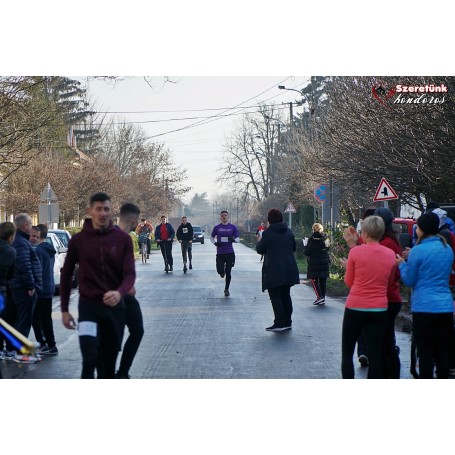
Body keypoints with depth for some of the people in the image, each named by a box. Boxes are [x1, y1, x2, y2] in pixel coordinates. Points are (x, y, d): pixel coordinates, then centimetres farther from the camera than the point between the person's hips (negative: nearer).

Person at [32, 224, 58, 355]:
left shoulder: (39, 250, -16)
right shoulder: (50, 250, 13)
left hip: (41, 290, -9)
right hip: (49, 288, 9)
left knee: (36, 318, -3)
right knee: (46, 319, 14)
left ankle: (42, 344, -5)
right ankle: (51, 346, 16)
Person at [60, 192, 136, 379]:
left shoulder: (123, 239, -1)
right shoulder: (78, 240, -1)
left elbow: (130, 273, -7)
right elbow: (66, 274, 7)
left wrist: (120, 292, -29)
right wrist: (64, 309, 5)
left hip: (115, 306, 2)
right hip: (88, 306, -1)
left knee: (109, 360, 11)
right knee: (90, 358, -15)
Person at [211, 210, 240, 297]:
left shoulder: (233, 227, 3)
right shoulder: (217, 227, 4)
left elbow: (238, 239, 6)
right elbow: (211, 237, 13)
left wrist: (234, 240, -18)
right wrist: (215, 243, -8)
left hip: (230, 253, 0)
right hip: (220, 253, 0)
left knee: (228, 272, 3)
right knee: (219, 271, -9)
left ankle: (226, 289, 17)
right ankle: (222, 270, 29)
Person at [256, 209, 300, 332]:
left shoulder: (268, 233, -12)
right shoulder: (289, 232, 5)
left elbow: (260, 249, -4)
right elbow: (294, 248, 16)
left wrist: (260, 241, 15)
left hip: (274, 270, -6)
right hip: (289, 270, 6)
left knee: (275, 297, -1)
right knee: (286, 295, 15)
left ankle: (280, 323, -6)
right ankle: (287, 322, 18)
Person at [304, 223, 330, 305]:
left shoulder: (312, 239, -12)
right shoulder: (325, 238, 6)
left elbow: (307, 252, -10)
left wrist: (305, 246, 7)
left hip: (314, 264, -6)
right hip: (325, 262, 6)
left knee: (314, 280, 1)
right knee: (323, 280, 9)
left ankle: (319, 296, -13)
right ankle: (323, 298, 11)